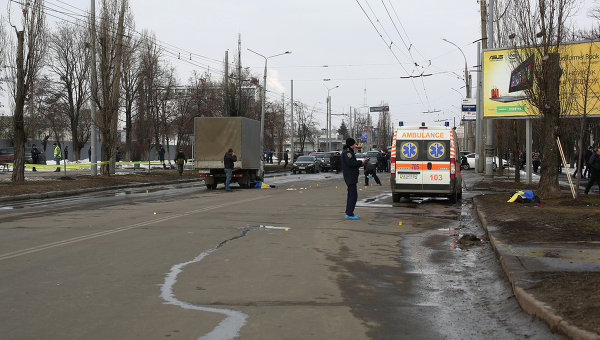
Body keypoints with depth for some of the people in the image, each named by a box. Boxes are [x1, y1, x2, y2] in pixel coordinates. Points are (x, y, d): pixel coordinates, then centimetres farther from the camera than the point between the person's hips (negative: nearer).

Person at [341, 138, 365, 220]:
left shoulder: (349, 151, 19)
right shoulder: (347, 152, -15)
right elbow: (351, 163, -25)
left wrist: (360, 164, 10)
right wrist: (360, 163, -13)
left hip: (351, 177, 11)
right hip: (350, 177, -11)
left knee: (351, 195, 15)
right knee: (353, 195, -11)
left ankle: (348, 213, 20)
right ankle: (349, 214, -11)